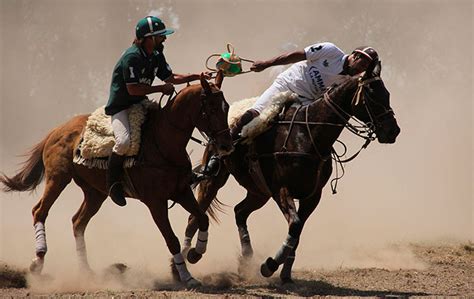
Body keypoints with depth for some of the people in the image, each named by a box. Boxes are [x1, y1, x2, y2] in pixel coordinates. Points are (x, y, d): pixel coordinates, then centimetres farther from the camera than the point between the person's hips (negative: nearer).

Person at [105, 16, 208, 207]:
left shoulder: (156, 56, 5)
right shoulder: (132, 57, -23)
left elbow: (169, 77, 16)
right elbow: (133, 89, -26)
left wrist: (197, 77, 5)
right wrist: (162, 88, -22)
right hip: (120, 107, -9)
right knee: (124, 141, -32)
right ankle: (112, 182, -12)